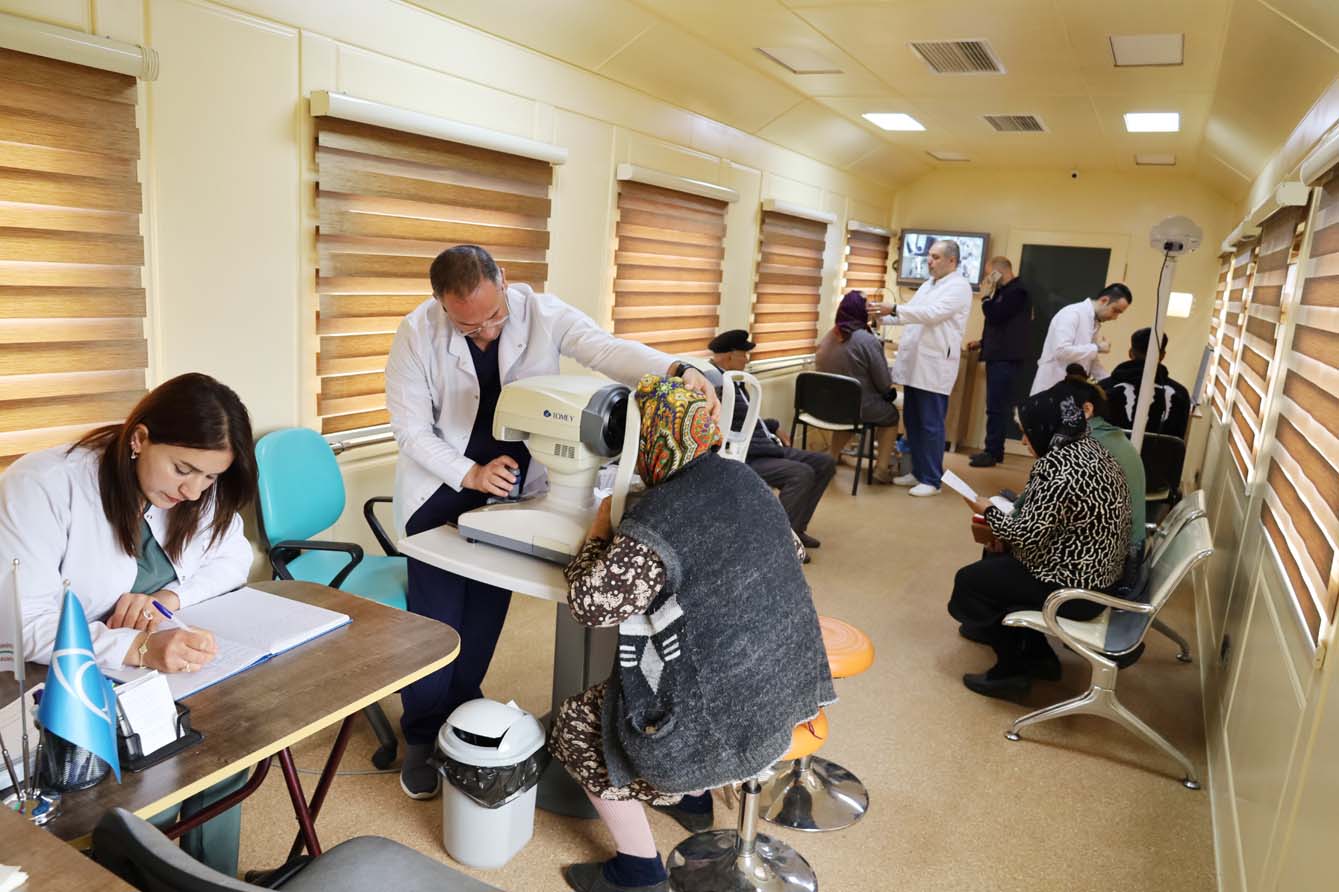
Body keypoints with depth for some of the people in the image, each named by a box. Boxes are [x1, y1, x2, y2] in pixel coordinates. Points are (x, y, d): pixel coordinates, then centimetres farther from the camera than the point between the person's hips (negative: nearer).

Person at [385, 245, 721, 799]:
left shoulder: (541, 313, -17)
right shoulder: (417, 335, -18)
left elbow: (606, 349, -30)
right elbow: (412, 431, -14)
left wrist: (676, 373, -47)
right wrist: (471, 475, -26)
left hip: (513, 482, 2)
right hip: (442, 484, -1)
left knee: (486, 610, 9)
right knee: (437, 612, -2)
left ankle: (462, 713, 32)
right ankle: (422, 735, 19)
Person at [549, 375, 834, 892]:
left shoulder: (655, 521, -26)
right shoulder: (743, 480, -1)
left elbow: (589, 604, -20)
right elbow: (790, 551, 15)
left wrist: (600, 531, -4)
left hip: (729, 710, -8)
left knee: (577, 725, 12)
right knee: (628, 680, 33)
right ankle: (693, 796, 46)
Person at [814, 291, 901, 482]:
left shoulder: (829, 337, 2)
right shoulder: (867, 340, -18)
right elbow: (884, 383, -14)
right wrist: (887, 392, 10)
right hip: (859, 407, -6)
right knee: (891, 414, 21)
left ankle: (832, 455, 30)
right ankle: (881, 468, 15)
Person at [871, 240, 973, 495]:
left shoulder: (959, 287, -8)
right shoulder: (928, 284, 19)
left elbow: (931, 314, -20)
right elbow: (909, 314, 22)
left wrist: (895, 309, -23)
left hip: (934, 367, -8)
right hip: (914, 364, 8)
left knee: (931, 425, -3)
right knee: (913, 422, 12)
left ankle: (931, 480, 5)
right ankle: (918, 472, 23)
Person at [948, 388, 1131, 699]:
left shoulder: (1057, 467, -27)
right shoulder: (1091, 449, 5)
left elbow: (1027, 536, -22)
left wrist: (989, 512, -6)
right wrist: (1012, 508, 3)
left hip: (1074, 589, -10)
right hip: (1096, 575, 10)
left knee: (969, 581, 2)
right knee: (996, 559, 22)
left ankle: (1013, 669, 16)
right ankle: (1035, 653, 27)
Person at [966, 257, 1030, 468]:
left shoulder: (1016, 291, -12)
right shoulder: (1005, 291, 20)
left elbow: (995, 317, -21)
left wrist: (985, 296, -7)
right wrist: (982, 342, 16)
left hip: (1006, 358, -10)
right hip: (998, 355, 10)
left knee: (996, 406, -11)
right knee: (998, 406, 10)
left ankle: (993, 452, -9)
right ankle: (993, 450, 13)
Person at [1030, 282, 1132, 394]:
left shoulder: (1096, 324, 12)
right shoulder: (1072, 313, -15)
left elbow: (1089, 361, 18)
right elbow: (1062, 350, -28)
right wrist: (1097, 348, -18)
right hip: (1052, 387, -9)